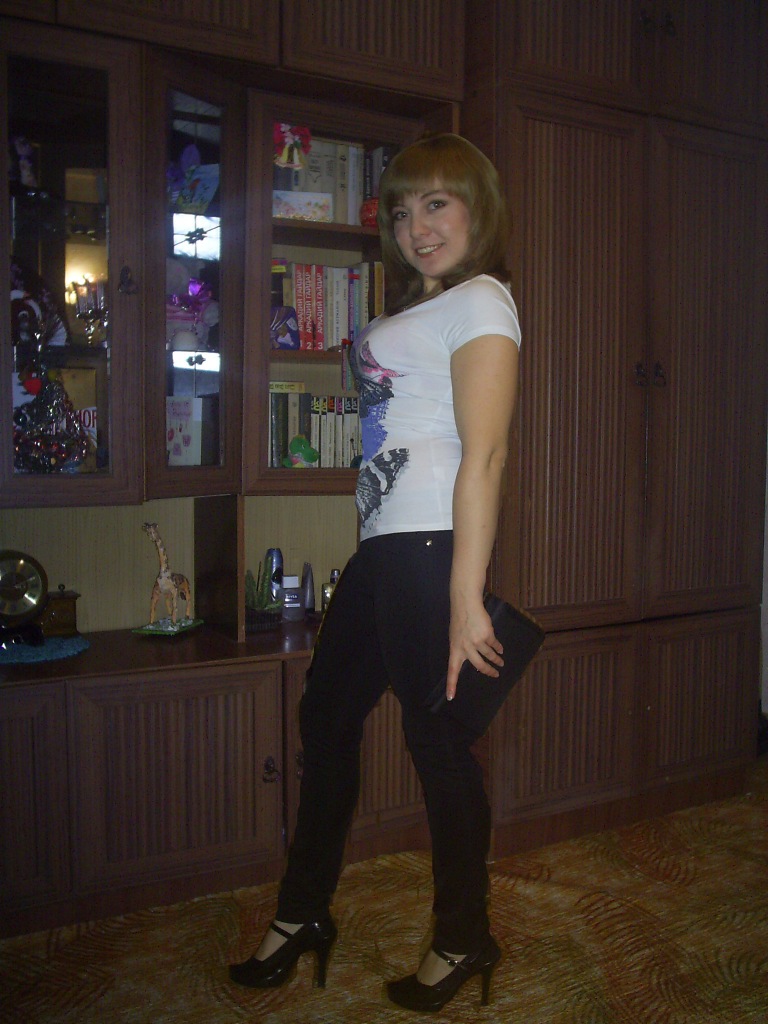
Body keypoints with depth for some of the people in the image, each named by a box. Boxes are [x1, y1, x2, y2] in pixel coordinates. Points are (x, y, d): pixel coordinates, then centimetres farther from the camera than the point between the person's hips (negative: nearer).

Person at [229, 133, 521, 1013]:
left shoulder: (481, 300, -5)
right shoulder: (411, 312, 22)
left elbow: (483, 454, -16)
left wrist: (465, 599, -22)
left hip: (431, 547, -9)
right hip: (383, 547, 9)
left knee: (438, 741, 1)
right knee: (327, 714, 15)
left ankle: (463, 941, 22)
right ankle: (302, 914, 32)